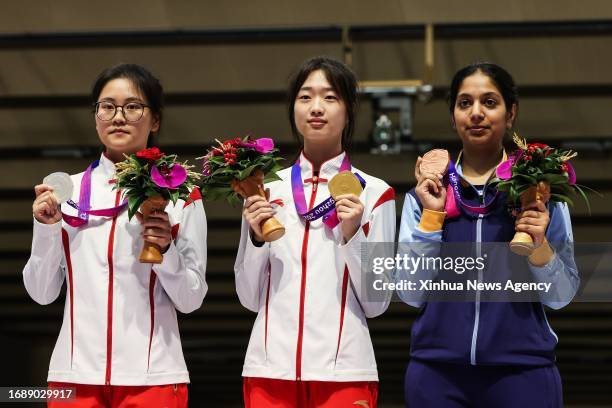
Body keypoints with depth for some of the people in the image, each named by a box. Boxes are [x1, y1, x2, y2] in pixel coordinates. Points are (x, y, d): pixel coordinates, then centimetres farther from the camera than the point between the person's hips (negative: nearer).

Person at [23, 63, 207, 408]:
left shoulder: (179, 194, 2)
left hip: (152, 375, -2)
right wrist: (46, 228, -5)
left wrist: (165, 249, -14)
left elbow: (191, 300, 2)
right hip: (75, 373, 2)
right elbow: (42, 292, 8)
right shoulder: (68, 191, 8)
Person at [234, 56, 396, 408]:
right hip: (270, 367, 2)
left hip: (344, 371, -2)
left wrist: (352, 234, -12)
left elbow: (376, 303, 0)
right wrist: (256, 238, -6)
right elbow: (250, 298, 9)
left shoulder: (374, 193, 3)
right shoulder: (266, 187, 9)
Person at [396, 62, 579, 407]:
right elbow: (411, 294, 1)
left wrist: (539, 245, -14)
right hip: (437, 370, 1)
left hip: (522, 369, -1)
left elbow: (561, 297, 3)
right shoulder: (426, 191, 6)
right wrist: (431, 216, -7)